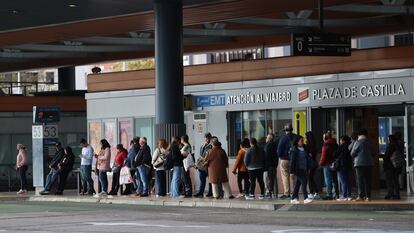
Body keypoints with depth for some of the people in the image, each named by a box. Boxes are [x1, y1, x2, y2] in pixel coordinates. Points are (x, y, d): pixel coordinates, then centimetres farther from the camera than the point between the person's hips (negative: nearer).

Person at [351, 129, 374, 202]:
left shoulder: (358, 142, -7)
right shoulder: (369, 142, 8)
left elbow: (352, 154, -5)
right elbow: (372, 153, 16)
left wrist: (355, 157, 16)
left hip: (359, 163, -4)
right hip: (369, 163, 4)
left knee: (360, 180, -4)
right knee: (368, 180, 5)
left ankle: (361, 196, -11)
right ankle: (368, 196, 2)